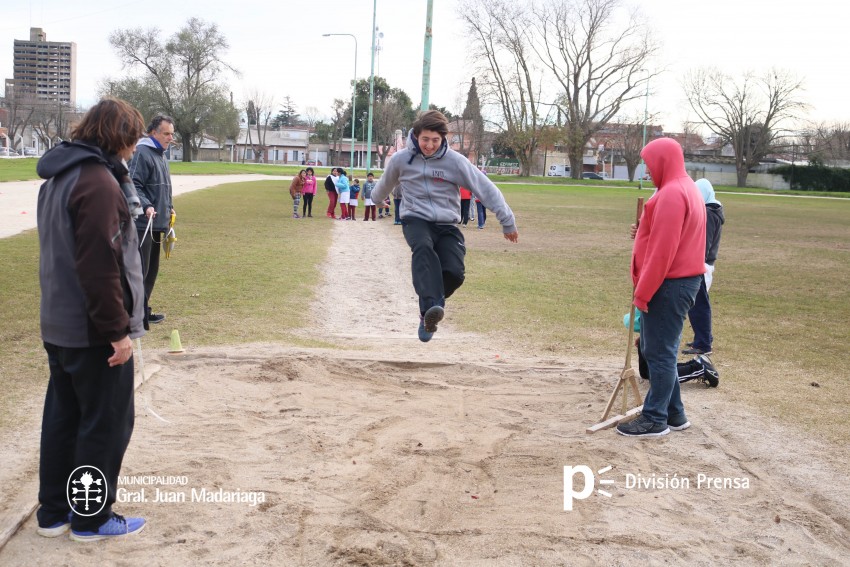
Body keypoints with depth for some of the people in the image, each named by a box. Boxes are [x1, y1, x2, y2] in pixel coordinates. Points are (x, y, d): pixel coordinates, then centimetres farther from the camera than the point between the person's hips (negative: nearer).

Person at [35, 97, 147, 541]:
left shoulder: (57, 177, 11)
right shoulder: (98, 182, -19)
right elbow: (100, 266, -24)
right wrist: (118, 329, -20)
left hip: (58, 325, 9)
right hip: (93, 330, -9)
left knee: (62, 416, 17)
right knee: (106, 422, 4)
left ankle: (53, 512, 27)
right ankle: (92, 519, 16)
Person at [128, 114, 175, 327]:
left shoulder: (161, 156, 18)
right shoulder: (142, 153, -12)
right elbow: (133, 185, -20)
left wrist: (168, 208, 20)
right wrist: (146, 206, -30)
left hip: (157, 223, 10)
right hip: (142, 224, -10)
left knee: (151, 270, 14)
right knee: (139, 270, -9)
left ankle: (143, 311, 23)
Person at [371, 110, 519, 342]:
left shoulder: (455, 161, -5)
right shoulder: (401, 159, -1)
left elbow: (487, 189, -4)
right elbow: (385, 185, 22)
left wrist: (507, 222, -5)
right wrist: (375, 198, 41)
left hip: (447, 225, 1)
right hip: (416, 221, -1)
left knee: (454, 273, -22)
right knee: (423, 248, -37)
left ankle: (429, 313, 5)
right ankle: (432, 307, -53)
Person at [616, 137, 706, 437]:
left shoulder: (671, 194, -17)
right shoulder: (686, 188, 16)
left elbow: (662, 251, -21)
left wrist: (642, 292, -17)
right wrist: (642, 231, 5)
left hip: (669, 284, -10)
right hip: (683, 279, 10)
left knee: (659, 353, -3)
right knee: (660, 350, 16)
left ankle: (655, 420, 5)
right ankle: (674, 413, 23)